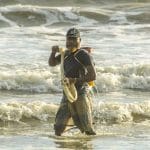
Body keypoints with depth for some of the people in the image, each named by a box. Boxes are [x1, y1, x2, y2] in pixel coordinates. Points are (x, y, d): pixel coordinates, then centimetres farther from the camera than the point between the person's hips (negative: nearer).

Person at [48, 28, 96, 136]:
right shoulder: (66, 54, 13)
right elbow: (52, 63, 27)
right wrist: (54, 52, 6)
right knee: (59, 127, 1)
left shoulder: (84, 54, -9)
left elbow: (92, 76, -16)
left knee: (87, 128, -1)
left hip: (81, 93, -7)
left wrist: (76, 80, -26)